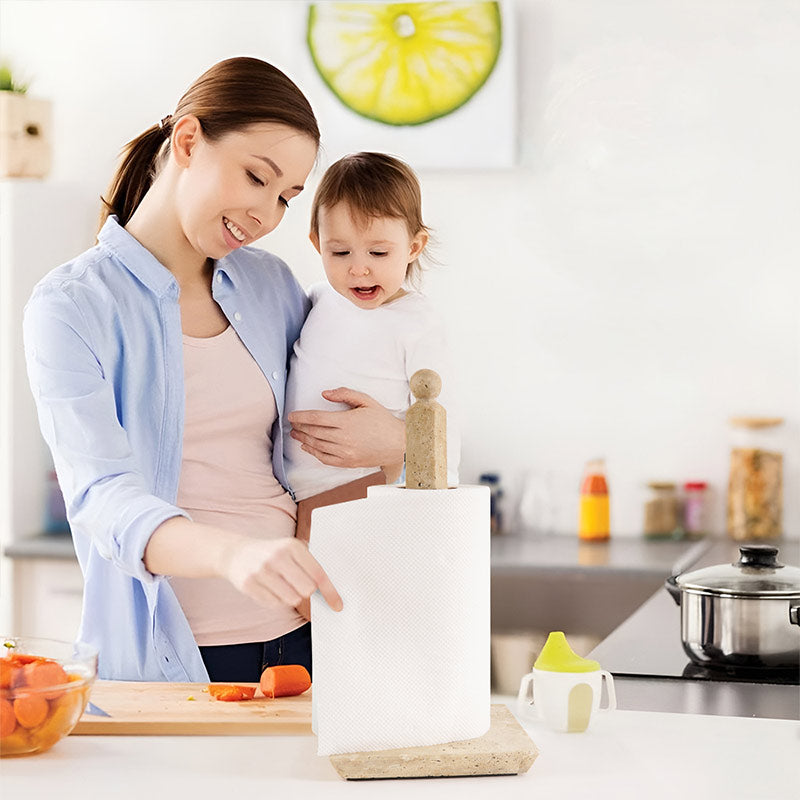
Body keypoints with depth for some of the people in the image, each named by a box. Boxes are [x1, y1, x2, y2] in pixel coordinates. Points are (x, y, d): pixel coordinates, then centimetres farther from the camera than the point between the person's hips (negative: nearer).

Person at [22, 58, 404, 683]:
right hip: (168, 656, -4)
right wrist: (233, 553, -40)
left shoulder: (269, 285, 9)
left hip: (300, 637, 5)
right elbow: (105, 500, -21)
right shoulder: (71, 307, -9)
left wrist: (396, 440, -4)